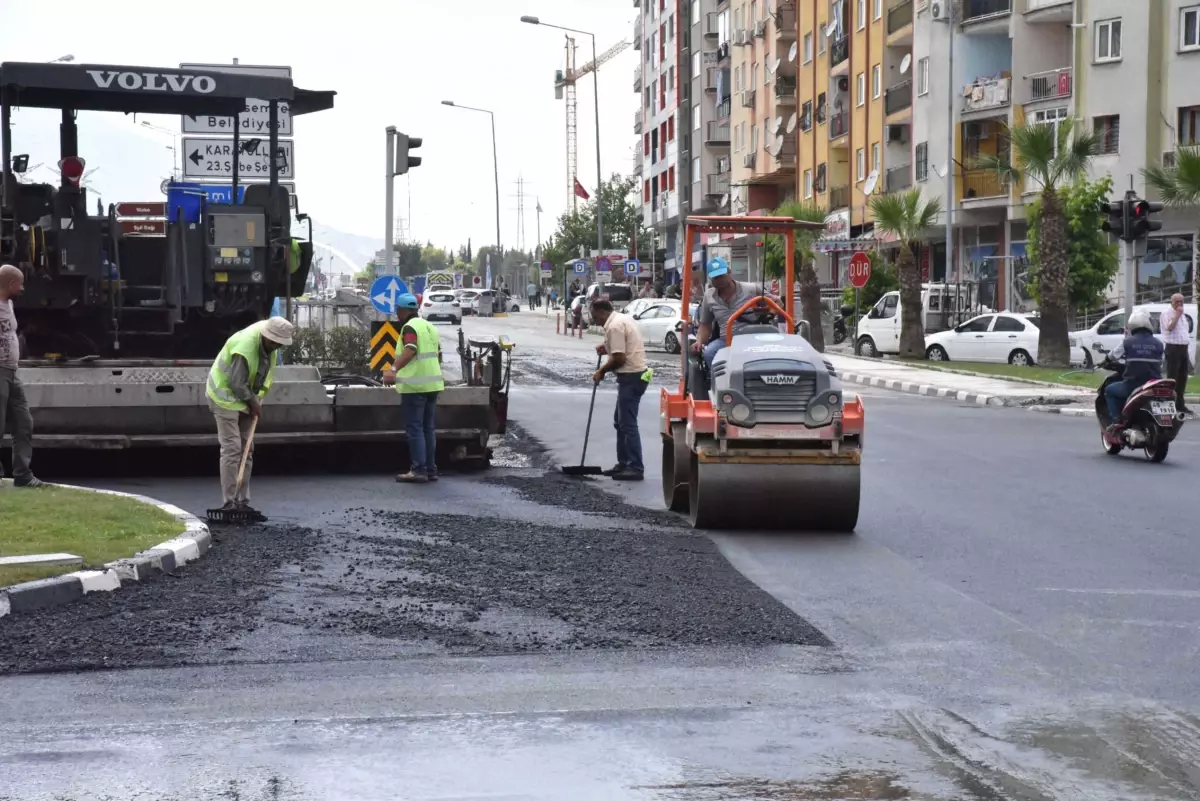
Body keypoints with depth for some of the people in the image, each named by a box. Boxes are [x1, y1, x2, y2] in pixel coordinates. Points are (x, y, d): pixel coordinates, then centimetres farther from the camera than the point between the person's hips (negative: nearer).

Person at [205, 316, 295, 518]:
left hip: (245, 398, 9)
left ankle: (243, 502, 12)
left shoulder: (268, 342, -6)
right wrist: (253, 402, -15)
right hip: (226, 397, -9)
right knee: (232, 449, -12)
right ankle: (229, 503, -10)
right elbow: (236, 384, -28)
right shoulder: (245, 348, -32)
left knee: (246, 450, 8)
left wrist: (257, 400, 3)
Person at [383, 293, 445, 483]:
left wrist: (394, 369, -40)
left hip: (414, 385, -9)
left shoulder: (410, 327, -10)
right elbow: (438, 354, 25)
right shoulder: (429, 326, 17)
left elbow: (410, 350, -28)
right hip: (432, 383, 9)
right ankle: (431, 469, 13)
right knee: (428, 428, 12)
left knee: (414, 428, -5)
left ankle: (419, 470, -8)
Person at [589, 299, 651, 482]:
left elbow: (619, 359, -22)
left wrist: (602, 371, -7)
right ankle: (624, 464, 21)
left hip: (631, 377, -11)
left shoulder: (614, 327, -17)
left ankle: (636, 468, -8)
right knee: (620, 421, 17)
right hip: (634, 374, 11)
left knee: (628, 424, -8)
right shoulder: (623, 318, 14)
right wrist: (608, 348, 14)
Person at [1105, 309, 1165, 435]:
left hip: (1132, 385, -3)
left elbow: (1113, 355, 9)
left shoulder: (1128, 342, -4)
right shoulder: (1158, 344, 2)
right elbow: (1160, 364, 10)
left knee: (1110, 390, 22)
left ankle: (1116, 421, 4)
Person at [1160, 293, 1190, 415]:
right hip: (1173, 348, -8)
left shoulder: (1183, 316, 20)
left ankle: (1180, 404, 17)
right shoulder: (1166, 314, -7)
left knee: (1182, 377, 10)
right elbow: (1169, 327, -23)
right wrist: (1177, 315, -17)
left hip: (1183, 348, 8)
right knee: (1172, 377, -9)